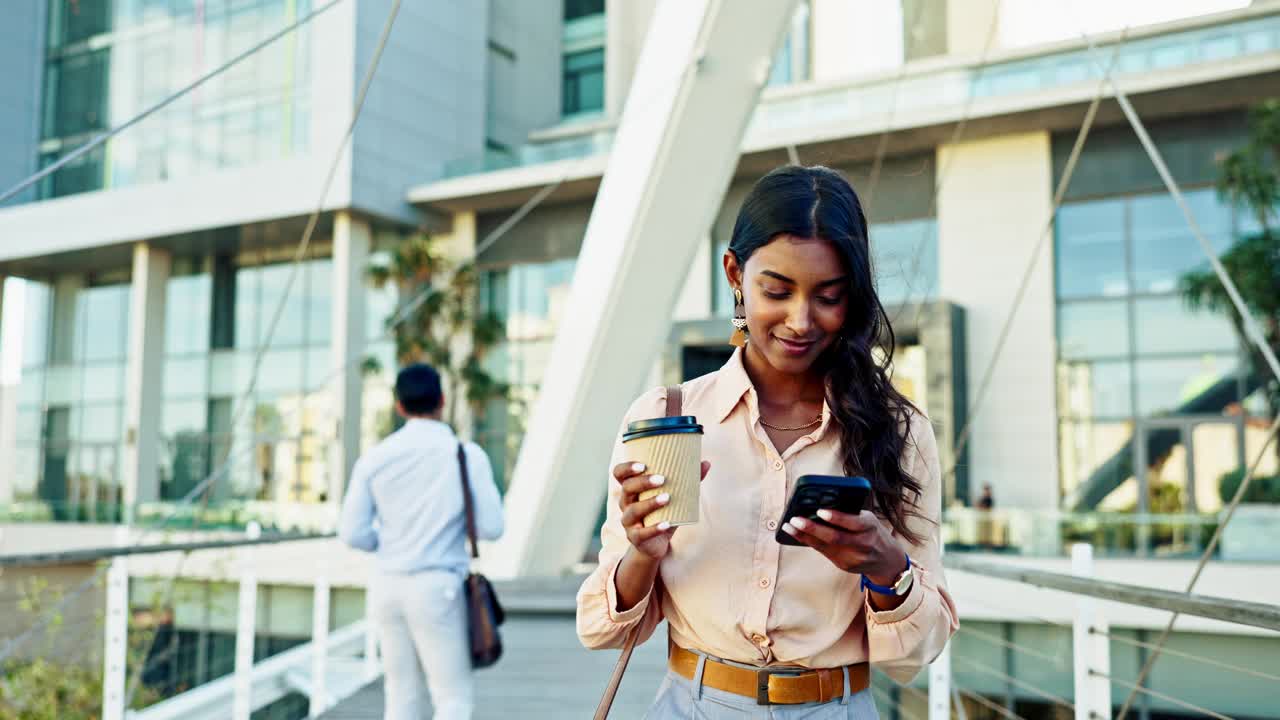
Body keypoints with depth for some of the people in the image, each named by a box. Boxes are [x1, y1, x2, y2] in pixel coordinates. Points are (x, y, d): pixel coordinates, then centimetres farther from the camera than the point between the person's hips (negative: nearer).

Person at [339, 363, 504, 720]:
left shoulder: (374, 458, 1)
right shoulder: (468, 454, -7)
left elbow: (353, 533, 1)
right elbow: (491, 527, -5)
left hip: (388, 586, 4)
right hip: (437, 587, -4)